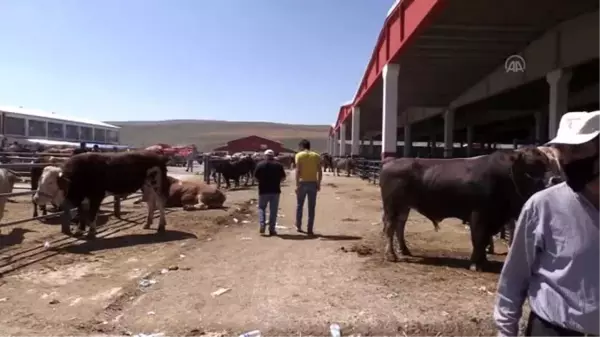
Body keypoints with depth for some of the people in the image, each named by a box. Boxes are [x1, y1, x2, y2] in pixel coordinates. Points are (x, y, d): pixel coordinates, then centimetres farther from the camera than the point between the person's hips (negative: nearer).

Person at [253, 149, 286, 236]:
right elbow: (283, 177, 2)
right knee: (273, 210, 7)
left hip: (263, 190, -1)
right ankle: (272, 229, 7)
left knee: (261, 208, 15)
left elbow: (256, 177, 0)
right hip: (275, 190, 1)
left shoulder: (260, 165, -3)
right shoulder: (279, 165, 1)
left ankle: (262, 224, -1)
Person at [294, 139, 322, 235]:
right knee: (311, 207, 6)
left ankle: (298, 226, 22)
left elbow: (298, 171, -10)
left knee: (299, 205, 15)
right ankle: (309, 229, 6)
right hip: (313, 183, 1)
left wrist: (297, 184, -9)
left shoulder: (299, 155, -1)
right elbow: (320, 172, 2)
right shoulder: (316, 156, 7)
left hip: (302, 182, -1)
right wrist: (318, 184, 9)